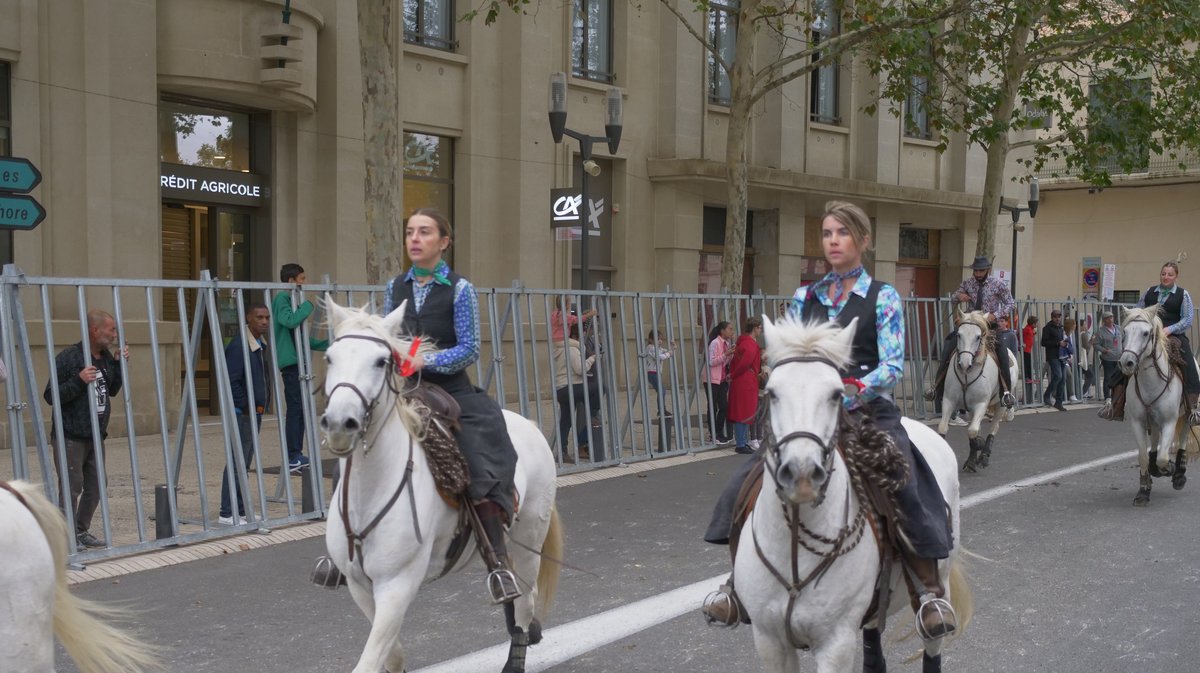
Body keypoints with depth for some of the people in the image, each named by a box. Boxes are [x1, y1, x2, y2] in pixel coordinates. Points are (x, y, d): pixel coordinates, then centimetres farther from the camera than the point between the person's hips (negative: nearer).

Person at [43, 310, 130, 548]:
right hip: (71, 437, -7)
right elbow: (50, 396, -12)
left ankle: (81, 531, 22)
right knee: (72, 487, -7)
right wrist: (79, 381, -24)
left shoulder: (106, 356, 9)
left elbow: (113, 390, 17)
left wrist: (120, 365, 4)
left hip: (96, 436, 7)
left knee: (95, 486, 9)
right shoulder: (68, 357, -13)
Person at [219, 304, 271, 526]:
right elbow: (230, 381, -23)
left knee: (245, 462, 14)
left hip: (255, 413, 9)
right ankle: (227, 514, -2)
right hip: (242, 413, -9)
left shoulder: (261, 345, 13)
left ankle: (240, 510, 21)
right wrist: (245, 405, -18)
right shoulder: (239, 345, -17)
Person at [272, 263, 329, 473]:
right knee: (295, 408, -10)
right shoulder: (282, 298, -8)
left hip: (298, 361, 10)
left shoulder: (292, 299, 20)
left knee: (299, 408, 10)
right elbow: (289, 321, -28)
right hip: (291, 361, -10)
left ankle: (296, 455, 13)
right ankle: (293, 457, -8)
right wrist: (308, 306, -17)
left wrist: (326, 345, 26)